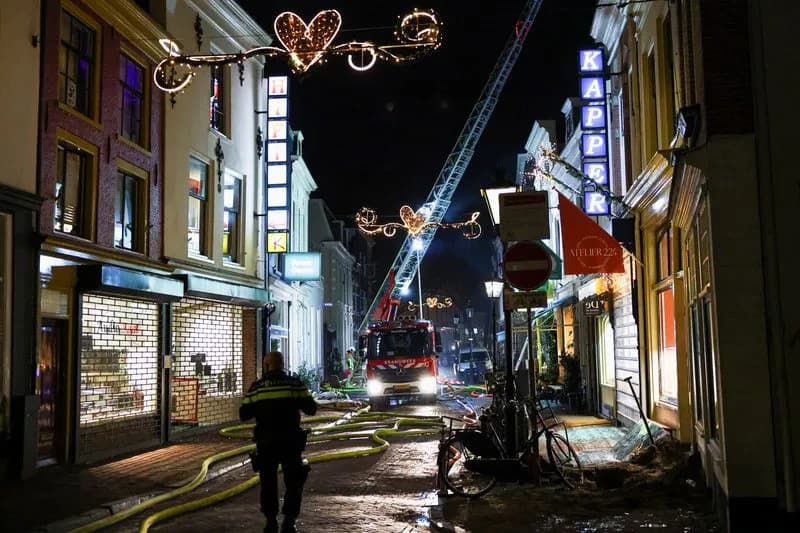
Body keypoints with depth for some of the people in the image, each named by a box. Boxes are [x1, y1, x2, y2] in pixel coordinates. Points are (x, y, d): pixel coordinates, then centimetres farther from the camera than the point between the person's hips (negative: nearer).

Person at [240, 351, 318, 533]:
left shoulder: (256, 387, 0)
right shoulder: (295, 384, -2)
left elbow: (244, 414, 2)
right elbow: (311, 408, -2)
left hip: (266, 442, 1)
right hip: (290, 441, -1)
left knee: (268, 482, 14)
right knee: (293, 482, 9)